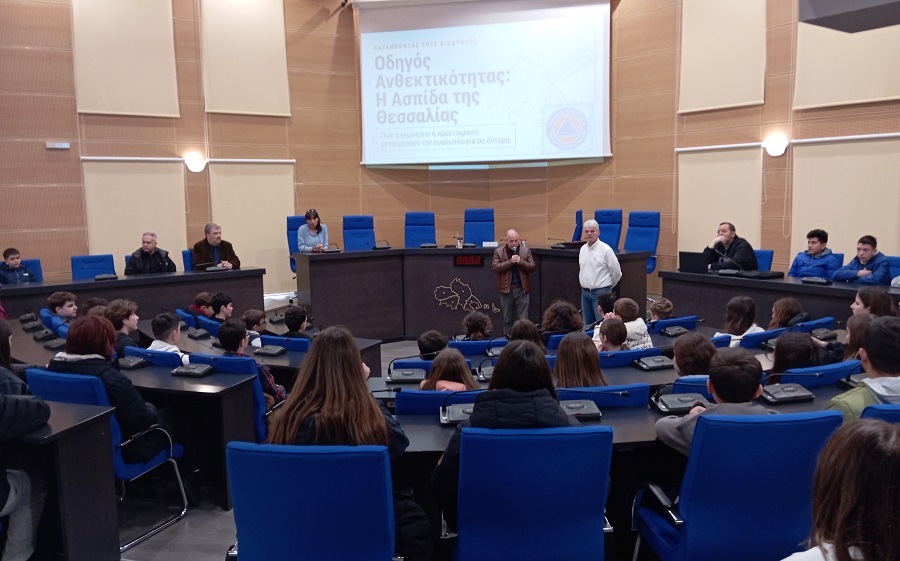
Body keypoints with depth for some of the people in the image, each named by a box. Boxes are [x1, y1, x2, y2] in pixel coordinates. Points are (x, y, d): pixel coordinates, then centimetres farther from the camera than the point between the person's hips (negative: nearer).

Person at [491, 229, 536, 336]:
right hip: (506, 289, 0)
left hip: (522, 289, 1)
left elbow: (533, 267, 0)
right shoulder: (498, 251, -1)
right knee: (507, 319, 9)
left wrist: (520, 262, -16)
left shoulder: (526, 251, 4)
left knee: (523, 319, 1)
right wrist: (510, 262, -19)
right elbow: (494, 268, -11)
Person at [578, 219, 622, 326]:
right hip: (585, 292, 7)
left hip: (600, 293, -6)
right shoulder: (583, 249, 10)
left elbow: (616, 273, -6)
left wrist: (607, 287, 6)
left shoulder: (605, 249, -11)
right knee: (587, 325, 11)